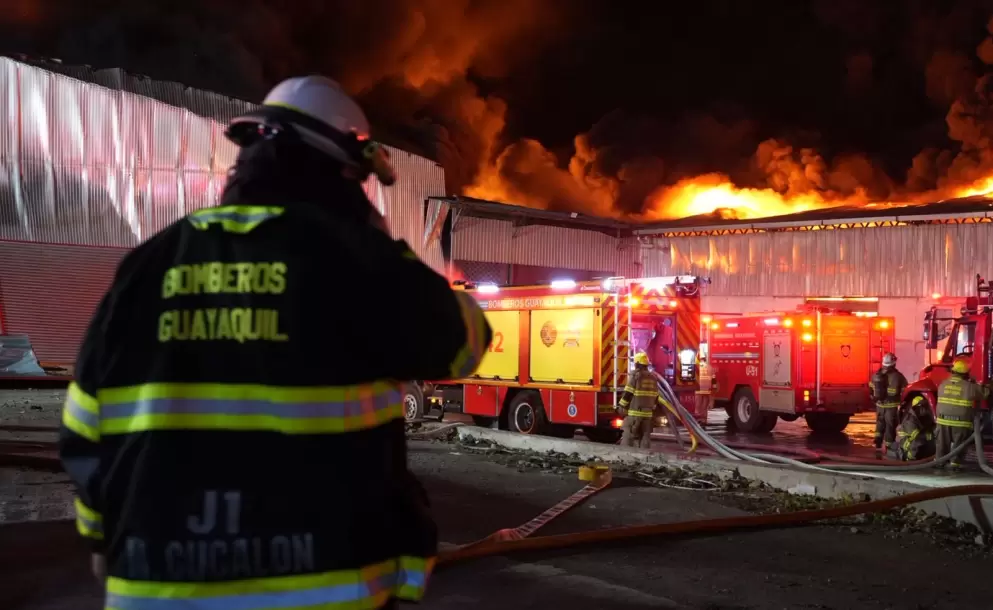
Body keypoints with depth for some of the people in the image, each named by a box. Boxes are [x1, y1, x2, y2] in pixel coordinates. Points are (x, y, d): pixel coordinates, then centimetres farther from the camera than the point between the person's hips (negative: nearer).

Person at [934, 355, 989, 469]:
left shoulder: (943, 384, 3)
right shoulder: (970, 387, -10)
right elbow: (985, 393, 2)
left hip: (943, 420, 4)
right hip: (961, 422, -4)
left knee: (943, 442, 14)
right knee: (959, 443, 6)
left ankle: (939, 460, 18)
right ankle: (955, 462, 4)